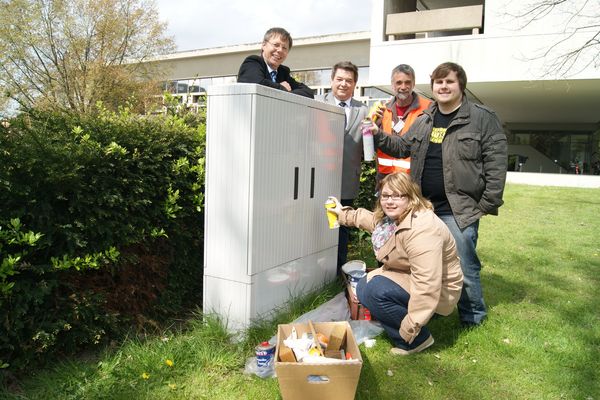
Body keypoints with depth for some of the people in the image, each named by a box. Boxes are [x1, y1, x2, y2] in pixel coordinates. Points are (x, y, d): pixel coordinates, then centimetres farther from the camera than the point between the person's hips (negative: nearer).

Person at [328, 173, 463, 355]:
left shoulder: (421, 230, -32)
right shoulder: (393, 217, -1)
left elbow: (427, 284, -36)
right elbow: (373, 219, 26)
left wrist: (411, 328, -32)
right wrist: (343, 213, 28)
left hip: (438, 291, -10)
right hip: (408, 277, 10)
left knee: (375, 290, -25)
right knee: (363, 287, 6)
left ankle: (418, 339, -8)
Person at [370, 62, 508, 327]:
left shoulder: (482, 119, -4)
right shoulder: (423, 121, 13)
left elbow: (496, 164, -8)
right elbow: (402, 146, 23)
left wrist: (488, 205, -11)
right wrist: (378, 136, 6)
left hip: (459, 211, -5)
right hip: (424, 207, 6)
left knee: (464, 267, 1)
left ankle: (473, 318, 23)